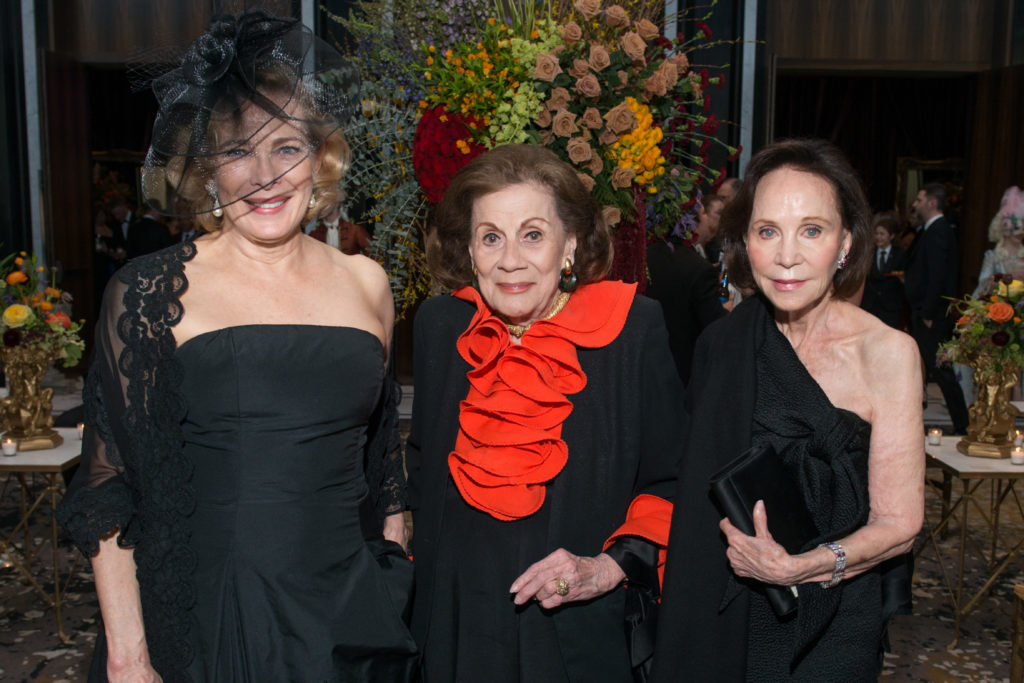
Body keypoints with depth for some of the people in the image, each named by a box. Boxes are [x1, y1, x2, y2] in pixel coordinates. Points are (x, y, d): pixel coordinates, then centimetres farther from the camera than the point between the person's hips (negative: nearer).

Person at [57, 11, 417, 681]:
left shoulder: (366, 284, 3)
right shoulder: (151, 292, -7)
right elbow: (109, 487, -5)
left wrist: (399, 581, 9)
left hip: (347, 620, 3)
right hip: (200, 625, -2)